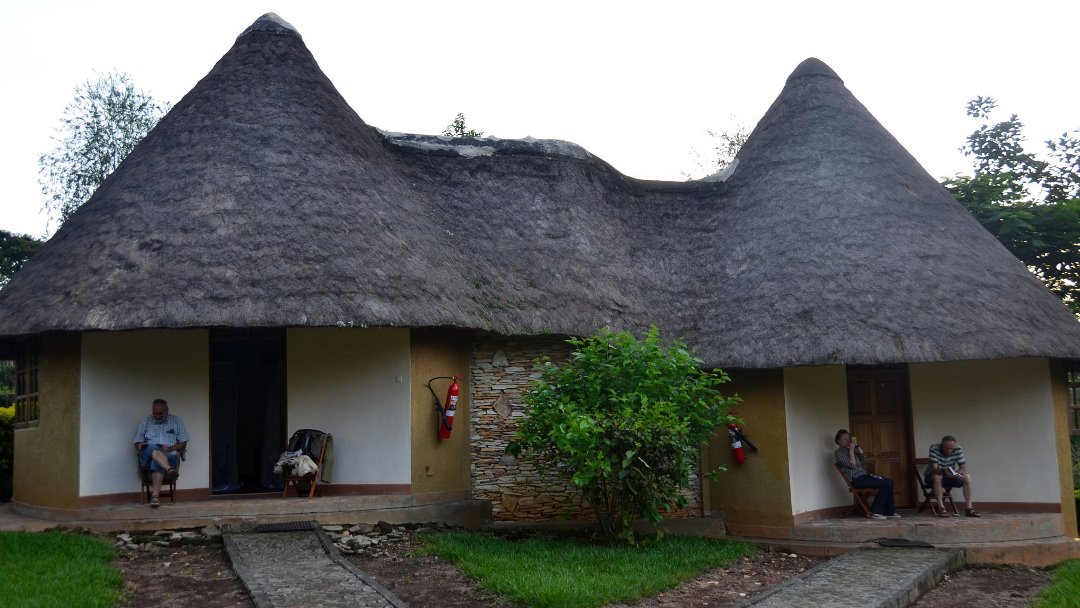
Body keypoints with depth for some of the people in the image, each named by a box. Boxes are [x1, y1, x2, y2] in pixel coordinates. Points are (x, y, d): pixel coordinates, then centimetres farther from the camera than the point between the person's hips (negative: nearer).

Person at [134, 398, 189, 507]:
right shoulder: (146, 421, 20)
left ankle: (155, 495, -50)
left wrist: (171, 448, -10)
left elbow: (183, 444, 10)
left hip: (170, 456, -1)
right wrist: (140, 446, -9)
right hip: (148, 455, 1)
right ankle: (170, 469, -63)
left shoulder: (176, 421, 15)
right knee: (153, 448, -36)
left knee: (157, 462, -38)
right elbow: (137, 442, 16)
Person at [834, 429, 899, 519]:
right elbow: (852, 465, -16)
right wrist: (851, 450, -15)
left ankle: (889, 511, 0)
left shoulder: (849, 450, 21)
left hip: (863, 475, 9)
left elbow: (862, 457, 15)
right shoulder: (838, 452, -6)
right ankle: (875, 512, -14)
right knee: (885, 484, -19)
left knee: (889, 482, -4)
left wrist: (857, 445, 7)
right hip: (856, 479, -9)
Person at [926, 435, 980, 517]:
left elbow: (963, 468, -14)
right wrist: (943, 471, -53)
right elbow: (934, 468, -31)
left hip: (950, 477, 4)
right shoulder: (934, 449, -24)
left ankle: (969, 508, -22)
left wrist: (955, 473, -36)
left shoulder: (958, 450, -12)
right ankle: (941, 508, -35)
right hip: (932, 477, -4)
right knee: (937, 476, -38)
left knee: (967, 476, -21)